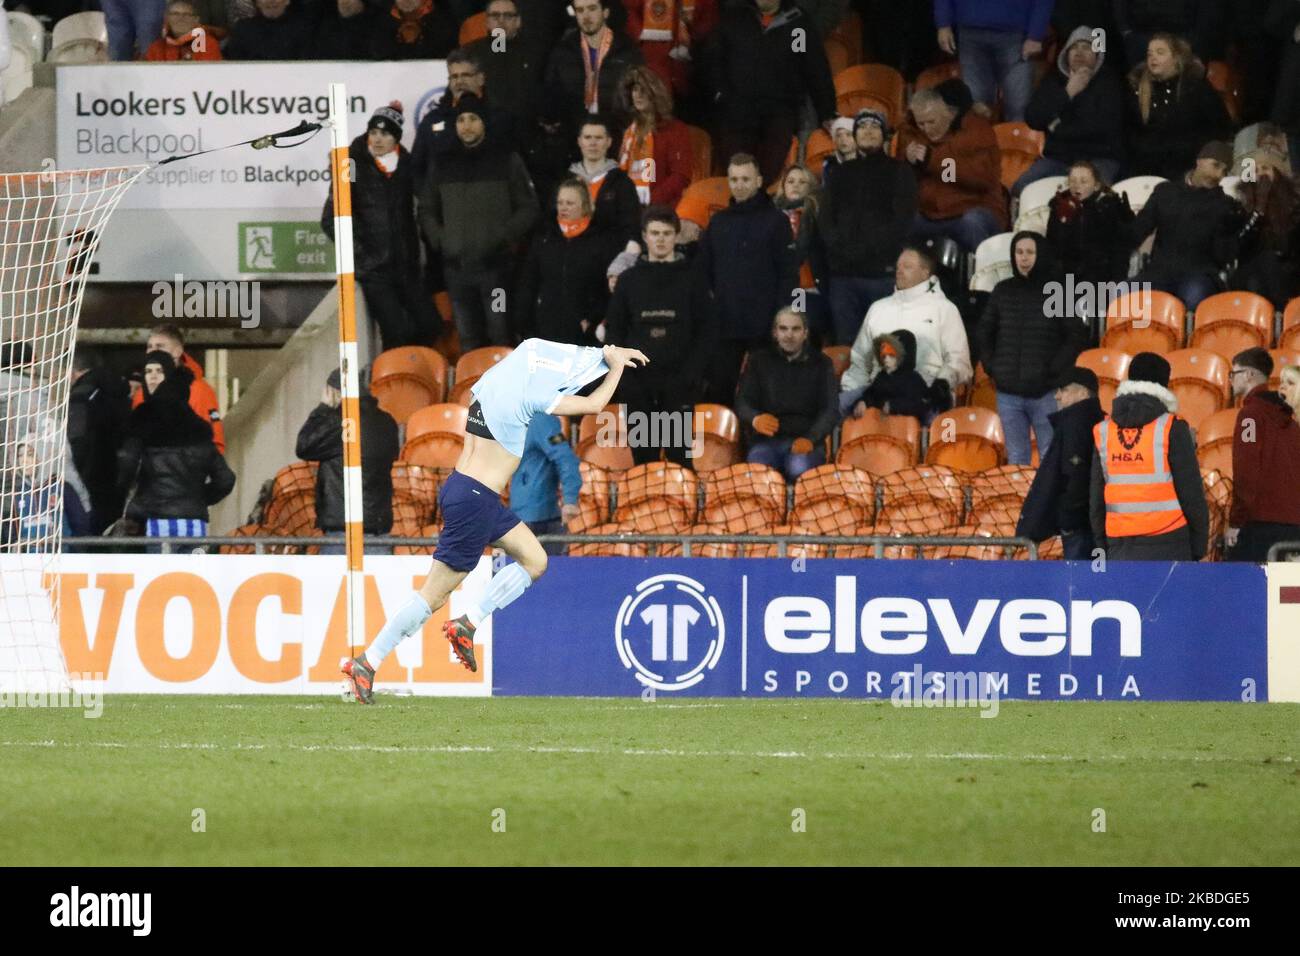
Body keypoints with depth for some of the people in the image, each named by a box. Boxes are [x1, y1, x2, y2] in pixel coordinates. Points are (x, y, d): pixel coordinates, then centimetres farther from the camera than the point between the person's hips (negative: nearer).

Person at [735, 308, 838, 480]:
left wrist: (810, 439, -17)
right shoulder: (759, 360, 15)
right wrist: (755, 419, -17)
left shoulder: (820, 363, 12)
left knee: (800, 470, -36)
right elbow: (742, 402, 9)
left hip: (806, 440, 0)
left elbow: (829, 410, 4)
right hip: (766, 440, 0)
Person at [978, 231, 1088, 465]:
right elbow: (985, 332, 20)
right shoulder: (1003, 291, 10)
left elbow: (1078, 335, -3)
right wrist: (991, 366, 9)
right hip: (1008, 392, 4)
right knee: (1016, 458, 8)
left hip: (1045, 393, -4)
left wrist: (1054, 370, -8)